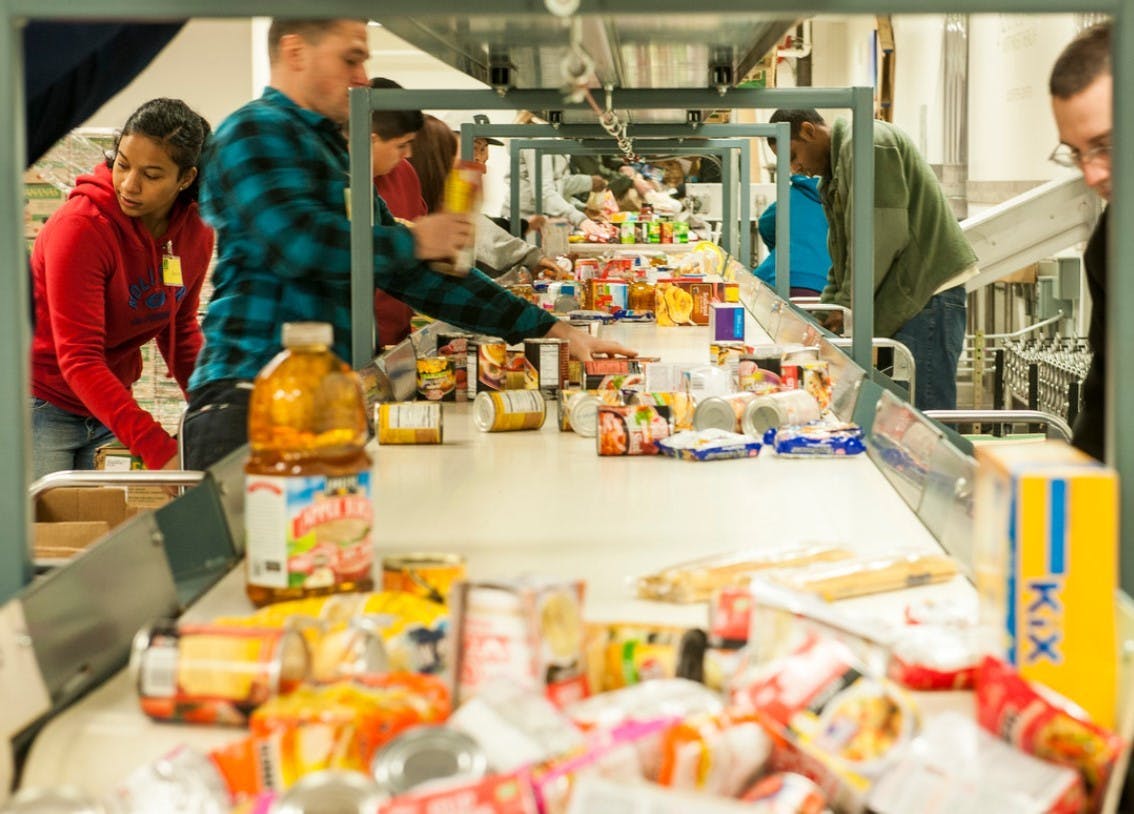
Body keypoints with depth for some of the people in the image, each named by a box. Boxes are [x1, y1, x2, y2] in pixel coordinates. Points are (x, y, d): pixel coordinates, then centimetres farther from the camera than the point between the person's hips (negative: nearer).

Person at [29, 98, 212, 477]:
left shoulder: (196, 235, -3)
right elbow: (79, 360, -26)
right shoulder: (79, 228, -22)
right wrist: (158, 449, -34)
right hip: (43, 403, -6)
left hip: (108, 405, 6)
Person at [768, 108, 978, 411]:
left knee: (925, 414, -14)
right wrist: (828, 308, 14)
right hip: (907, 298, 11)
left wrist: (849, 305, -12)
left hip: (928, 293, -11)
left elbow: (884, 235, -18)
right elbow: (843, 248, 25)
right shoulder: (836, 166, 22)